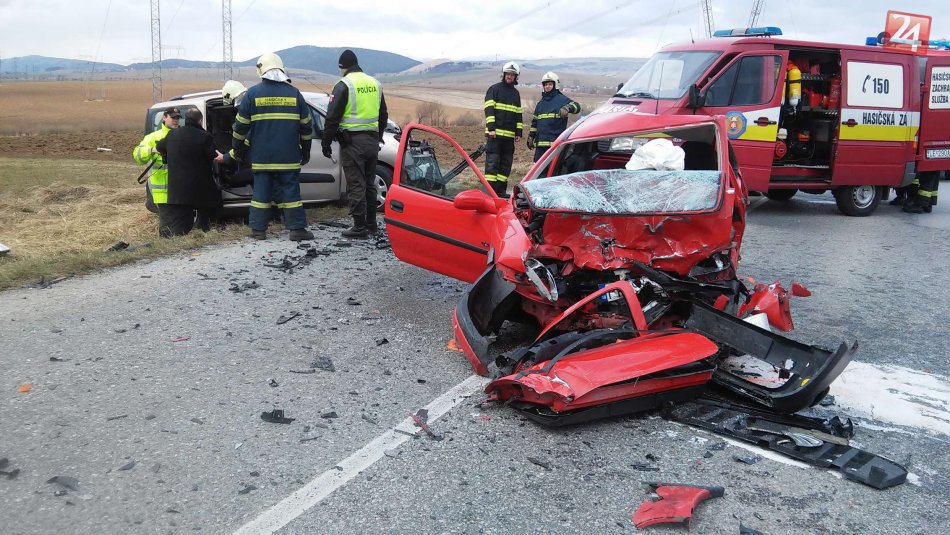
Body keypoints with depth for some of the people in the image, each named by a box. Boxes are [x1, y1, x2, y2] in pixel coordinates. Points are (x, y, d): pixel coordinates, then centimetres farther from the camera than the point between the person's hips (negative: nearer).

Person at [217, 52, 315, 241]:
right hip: (289, 157, 0)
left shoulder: (252, 93, 0)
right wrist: (306, 152, 18)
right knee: (290, 190, 3)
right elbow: (306, 126, 8)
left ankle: (258, 229, 10)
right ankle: (297, 229, 1)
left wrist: (237, 151, 13)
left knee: (261, 191, 7)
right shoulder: (294, 93, 4)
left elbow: (240, 126, 2)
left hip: (261, 156, 0)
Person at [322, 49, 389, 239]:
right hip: (372, 141, 7)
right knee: (369, 183, 15)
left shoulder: (344, 84, -9)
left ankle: (360, 227, -1)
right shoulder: (374, 83, 13)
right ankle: (371, 223, 22)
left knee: (356, 185, -3)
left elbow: (333, 117, -11)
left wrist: (326, 143, -4)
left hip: (352, 141, -7)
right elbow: (383, 116, 21)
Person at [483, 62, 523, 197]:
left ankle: (501, 190, 11)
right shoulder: (494, 89, 2)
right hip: (495, 134, -6)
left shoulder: (516, 93, 20)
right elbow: (489, 110, -6)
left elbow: (518, 114, 21)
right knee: (492, 162, -8)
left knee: (506, 163, 6)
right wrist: (491, 128, -15)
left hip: (509, 135, 6)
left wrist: (519, 132, 13)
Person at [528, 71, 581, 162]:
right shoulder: (540, 103, 20)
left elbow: (576, 106, -16)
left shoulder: (562, 99, 0)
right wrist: (531, 136, 21)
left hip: (556, 142, -6)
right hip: (540, 143, 6)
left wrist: (567, 107, -37)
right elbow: (535, 121, 26)